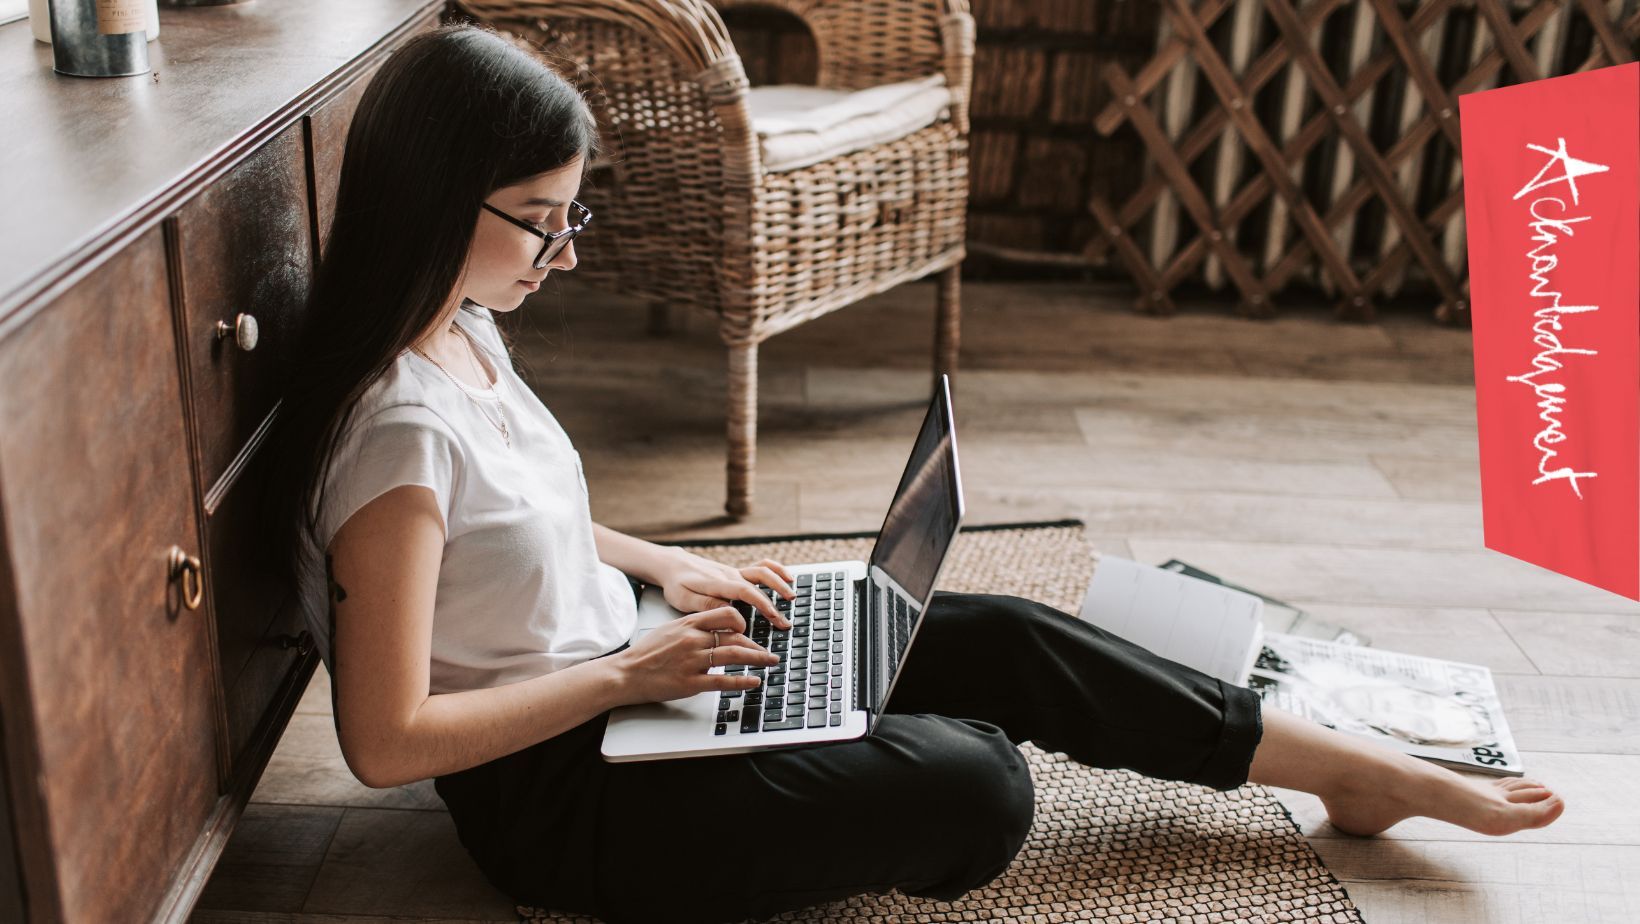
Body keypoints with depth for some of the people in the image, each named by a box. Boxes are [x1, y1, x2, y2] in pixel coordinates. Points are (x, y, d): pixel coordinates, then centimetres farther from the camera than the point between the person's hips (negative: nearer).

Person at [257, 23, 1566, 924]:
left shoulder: (463, 330, 1)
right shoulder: (395, 427, -28)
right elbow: (386, 739, -25)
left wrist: (670, 571, 4)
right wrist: (631, 670, -22)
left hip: (621, 679, 8)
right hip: (559, 791, -8)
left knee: (1005, 639, 1)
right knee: (970, 786, -23)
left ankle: (1361, 771, 14)